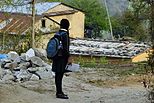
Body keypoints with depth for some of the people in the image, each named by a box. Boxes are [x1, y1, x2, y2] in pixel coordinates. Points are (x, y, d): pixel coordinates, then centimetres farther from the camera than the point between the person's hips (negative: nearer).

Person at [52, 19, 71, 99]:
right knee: (60, 75, -6)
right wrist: (68, 58, -13)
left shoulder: (57, 33, 12)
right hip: (62, 57, -9)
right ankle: (59, 93, -4)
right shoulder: (65, 34, -14)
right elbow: (65, 48, -18)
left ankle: (58, 91, 19)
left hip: (57, 57, 9)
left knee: (58, 75, 12)